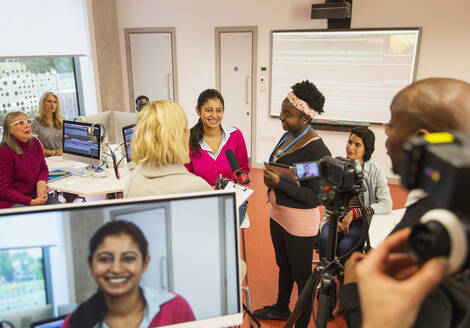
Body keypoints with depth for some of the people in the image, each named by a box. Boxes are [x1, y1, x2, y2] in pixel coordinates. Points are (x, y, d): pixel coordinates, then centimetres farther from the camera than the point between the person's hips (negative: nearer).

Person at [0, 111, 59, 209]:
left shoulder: (35, 143, 3)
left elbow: (43, 169, 11)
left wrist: (41, 182, -13)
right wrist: (32, 202, -20)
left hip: (35, 195, 6)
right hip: (11, 202, -6)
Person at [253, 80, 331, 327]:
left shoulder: (316, 149, -24)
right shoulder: (288, 136, 2)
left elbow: (316, 197, -23)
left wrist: (280, 183, -24)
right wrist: (270, 179, 0)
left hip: (299, 222, -9)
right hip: (277, 214, 9)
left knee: (301, 275, 10)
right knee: (283, 266, 27)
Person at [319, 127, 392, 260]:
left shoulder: (376, 171, -3)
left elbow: (386, 205, -10)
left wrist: (354, 213, -18)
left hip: (360, 221, -2)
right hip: (336, 217, 2)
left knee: (345, 246, -29)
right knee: (325, 240, -28)